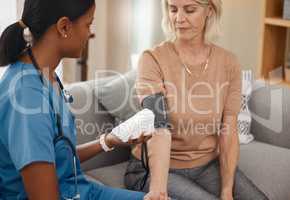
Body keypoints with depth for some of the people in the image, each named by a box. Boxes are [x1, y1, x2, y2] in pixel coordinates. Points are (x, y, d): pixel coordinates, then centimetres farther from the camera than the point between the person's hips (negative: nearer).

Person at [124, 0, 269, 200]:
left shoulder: (228, 63, -4)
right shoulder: (153, 60, -15)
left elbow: (228, 133, -5)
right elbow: (158, 130, -27)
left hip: (208, 165, 4)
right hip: (157, 169, -3)